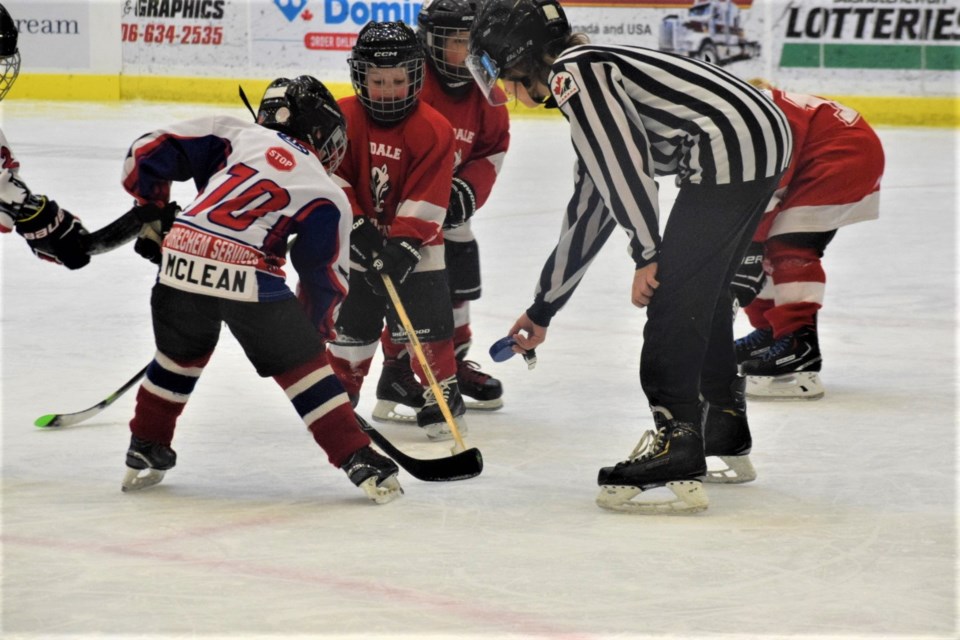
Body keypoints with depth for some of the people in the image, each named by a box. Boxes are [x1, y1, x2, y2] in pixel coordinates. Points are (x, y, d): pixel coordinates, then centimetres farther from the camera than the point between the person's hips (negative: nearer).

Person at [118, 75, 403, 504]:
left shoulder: (234, 135, 20)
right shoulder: (327, 198, 14)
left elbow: (148, 152, 16)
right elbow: (326, 278, 14)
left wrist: (151, 210, 31)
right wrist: (314, 331, 30)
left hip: (180, 259, 3)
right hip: (249, 276, -3)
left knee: (179, 356, 28)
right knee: (303, 365, 11)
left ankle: (145, 452, 35)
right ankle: (359, 460, 7)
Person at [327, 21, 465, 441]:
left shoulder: (433, 130, -14)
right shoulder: (342, 118, -11)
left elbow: (426, 200, -17)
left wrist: (404, 244, -24)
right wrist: (357, 226, -20)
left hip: (414, 241, -1)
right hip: (356, 243, 1)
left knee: (427, 324, -5)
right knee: (352, 324, 7)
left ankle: (443, 396, 9)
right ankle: (340, 397, 24)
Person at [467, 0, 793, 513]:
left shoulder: (572, 73, -3)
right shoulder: (587, 86, 27)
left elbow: (625, 162, -18)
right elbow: (588, 213, 33)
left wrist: (647, 254, -14)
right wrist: (542, 310, 38)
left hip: (729, 152, -10)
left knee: (672, 302, -9)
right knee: (703, 296, 23)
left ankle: (676, 464, -13)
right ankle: (726, 442, 34)